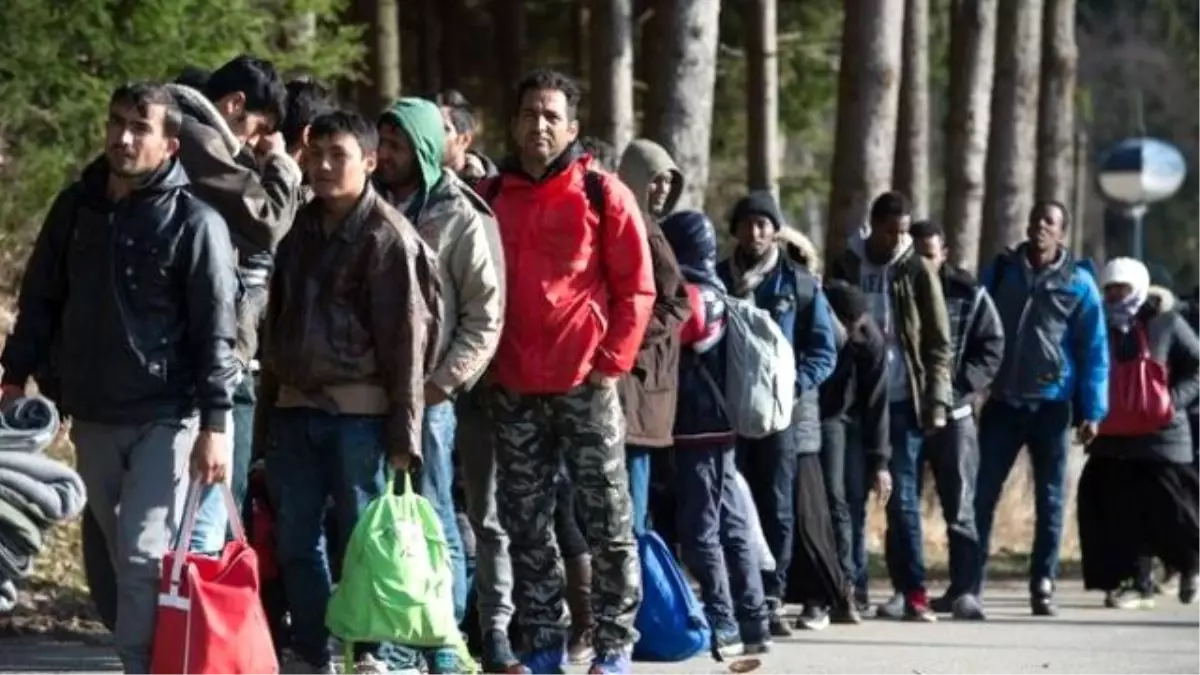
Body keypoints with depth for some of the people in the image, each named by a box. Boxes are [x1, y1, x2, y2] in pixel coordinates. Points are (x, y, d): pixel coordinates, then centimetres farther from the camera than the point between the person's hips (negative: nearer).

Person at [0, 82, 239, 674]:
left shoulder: (194, 223, -8)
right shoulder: (76, 207, 7)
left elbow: (215, 332, -10)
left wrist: (215, 425, -15)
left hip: (164, 419, -5)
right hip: (90, 415, 5)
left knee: (145, 558, -12)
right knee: (119, 555, 11)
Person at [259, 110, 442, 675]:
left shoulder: (387, 237, -7)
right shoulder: (302, 227, 14)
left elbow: (406, 340, -10)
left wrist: (403, 434, -13)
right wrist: (269, 402, 15)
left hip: (358, 410, -6)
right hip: (295, 406, 7)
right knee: (296, 541, 7)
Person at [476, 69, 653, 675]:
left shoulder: (601, 194, 0)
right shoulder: (489, 197, 10)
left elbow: (637, 287, -1)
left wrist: (612, 361, -7)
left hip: (585, 383, -4)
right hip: (512, 388, 4)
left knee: (608, 520, -2)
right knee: (525, 524, 7)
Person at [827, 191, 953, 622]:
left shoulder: (917, 271, 2)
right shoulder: (845, 267, 6)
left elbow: (939, 343, 2)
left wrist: (936, 401, -6)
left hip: (901, 402, -2)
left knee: (903, 499, -4)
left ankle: (912, 592, -4)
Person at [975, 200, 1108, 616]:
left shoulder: (1078, 283, 0)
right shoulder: (1001, 270, 6)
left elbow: (1094, 350, 0)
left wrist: (1093, 411, -5)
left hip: (1051, 405, -1)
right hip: (1001, 402, 1)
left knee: (1050, 500, 4)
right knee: (982, 494, -1)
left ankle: (1043, 586, 10)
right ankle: (969, 584, 1)